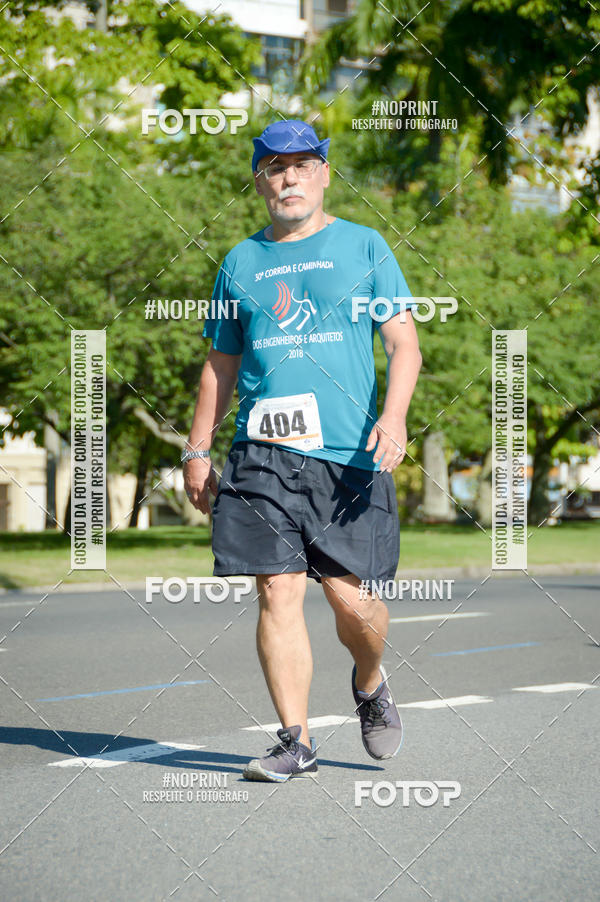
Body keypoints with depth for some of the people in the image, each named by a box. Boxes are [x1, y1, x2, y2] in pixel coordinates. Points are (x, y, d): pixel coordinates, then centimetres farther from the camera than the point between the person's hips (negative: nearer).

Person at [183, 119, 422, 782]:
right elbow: (220, 366, 22)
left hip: (348, 455, -2)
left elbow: (403, 342, 3)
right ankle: (295, 741, -1)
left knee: (349, 599, -4)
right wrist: (197, 451, 16)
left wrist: (394, 415, -14)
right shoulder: (241, 262, 16)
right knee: (278, 592, -7)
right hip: (262, 454, 2)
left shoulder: (364, 247, 9)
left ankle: (369, 683, 28)